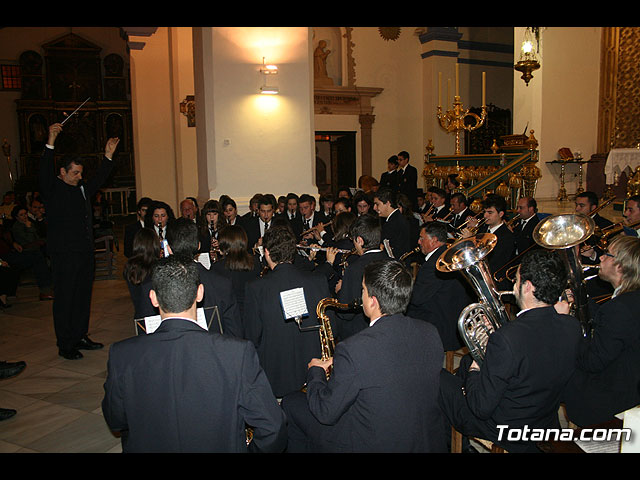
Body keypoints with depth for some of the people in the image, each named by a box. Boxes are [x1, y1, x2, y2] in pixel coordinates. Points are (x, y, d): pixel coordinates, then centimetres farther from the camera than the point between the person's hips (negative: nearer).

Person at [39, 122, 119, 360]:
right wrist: (51, 142, -30)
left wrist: (108, 156, 15)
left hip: (85, 252, 7)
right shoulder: (52, 189, -5)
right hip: (64, 254, -7)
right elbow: (45, 171, -21)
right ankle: (65, 345, 7)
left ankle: (80, 337, 25)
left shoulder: (82, 189, 15)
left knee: (83, 296, 13)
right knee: (64, 298, 0)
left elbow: (99, 179, 25)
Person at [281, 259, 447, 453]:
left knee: (291, 403, 12)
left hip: (373, 446, -6)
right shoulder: (431, 333, -9)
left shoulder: (353, 350, -28)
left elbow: (326, 413, -17)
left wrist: (315, 371, 2)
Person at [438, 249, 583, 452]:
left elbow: (481, 408, -27)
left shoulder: (506, 338, -38)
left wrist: (474, 371, -11)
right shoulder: (572, 327, -14)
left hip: (504, 435, -7)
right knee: (467, 360, 24)